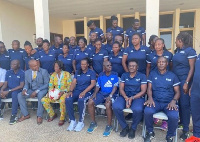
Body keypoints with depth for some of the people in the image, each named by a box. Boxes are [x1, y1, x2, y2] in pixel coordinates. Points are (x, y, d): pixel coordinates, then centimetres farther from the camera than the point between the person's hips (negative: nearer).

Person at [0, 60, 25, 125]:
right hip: (8, 91, 5)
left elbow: (21, 86, -12)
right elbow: (5, 84, 8)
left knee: (14, 94, -38)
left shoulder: (22, 73, -6)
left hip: (17, 90, -5)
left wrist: (9, 91, -20)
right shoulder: (8, 72, 10)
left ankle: (14, 115, -30)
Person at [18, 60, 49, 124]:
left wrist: (37, 91, -21)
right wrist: (25, 89, -14)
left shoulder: (44, 71, -9)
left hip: (42, 90, -5)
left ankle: (39, 116, -22)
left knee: (40, 95, -37)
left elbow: (47, 84, -11)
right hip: (31, 90, 5)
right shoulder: (27, 72, 4)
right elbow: (27, 84, 12)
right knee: (20, 95, -16)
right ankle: (25, 114, -2)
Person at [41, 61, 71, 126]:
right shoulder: (53, 75, 8)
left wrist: (63, 92, -22)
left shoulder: (67, 74, -5)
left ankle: (62, 119, -15)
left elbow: (70, 86, -9)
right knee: (44, 100, -13)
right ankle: (52, 114, 9)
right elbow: (51, 86, 10)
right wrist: (50, 92, -11)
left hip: (64, 92, -5)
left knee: (62, 101, -38)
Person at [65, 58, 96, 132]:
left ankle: (81, 122, -19)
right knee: (68, 99, -26)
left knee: (81, 100, -37)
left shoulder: (92, 72, 5)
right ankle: (72, 121, -14)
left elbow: (93, 84, -8)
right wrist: (70, 91, -11)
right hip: (77, 91, 4)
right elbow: (73, 82, 8)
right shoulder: (77, 72, 18)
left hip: (87, 91, -4)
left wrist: (84, 92, -21)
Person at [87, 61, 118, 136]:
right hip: (101, 93, 4)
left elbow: (115, 87, -7)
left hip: (111, 94, -4)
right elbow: (97, 86, 11)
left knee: (108, 105, -35)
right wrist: (95, 93, -8)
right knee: (90, 102, -19)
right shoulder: (101, 75, 9)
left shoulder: (115, 75, -1)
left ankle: (109, 126, -14)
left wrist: (110, 96, -20)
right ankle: (93, 123, 0)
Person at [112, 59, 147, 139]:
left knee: (138, 110, -35)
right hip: (125, 96, 3)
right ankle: (124, 127, -3)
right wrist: (126, 98, -14)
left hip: (137, 97, -2)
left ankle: (133, 128, -3)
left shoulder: (142, 76, 5)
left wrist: (132, 98, -16)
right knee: (115, 107, -28)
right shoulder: (124, 75, 13)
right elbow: (121, 89, 6)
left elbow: (143, 91, -2)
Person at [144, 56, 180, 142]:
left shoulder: (172, 76, 10)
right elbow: (149, 88, 6)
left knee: (174, 116, -30)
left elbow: (177, 92, 7)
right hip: (155, 101, 1)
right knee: (147, 111, -31)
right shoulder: (152, 74, 12)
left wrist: (173, 101, -13)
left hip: (169, 102, 0)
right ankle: (150, 132, -1)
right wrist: (150, 98, -14)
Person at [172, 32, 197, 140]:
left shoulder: (190, 51, -9)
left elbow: (192, 68, -12)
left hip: (184, 79, -6)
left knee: (184, 103, -2)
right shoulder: (178, 50, 12)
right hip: (175, 78, 7)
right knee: (178, 102, 12)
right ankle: (181, 121, 30)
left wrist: (186, 83, -18)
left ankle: (186, 129, 9)